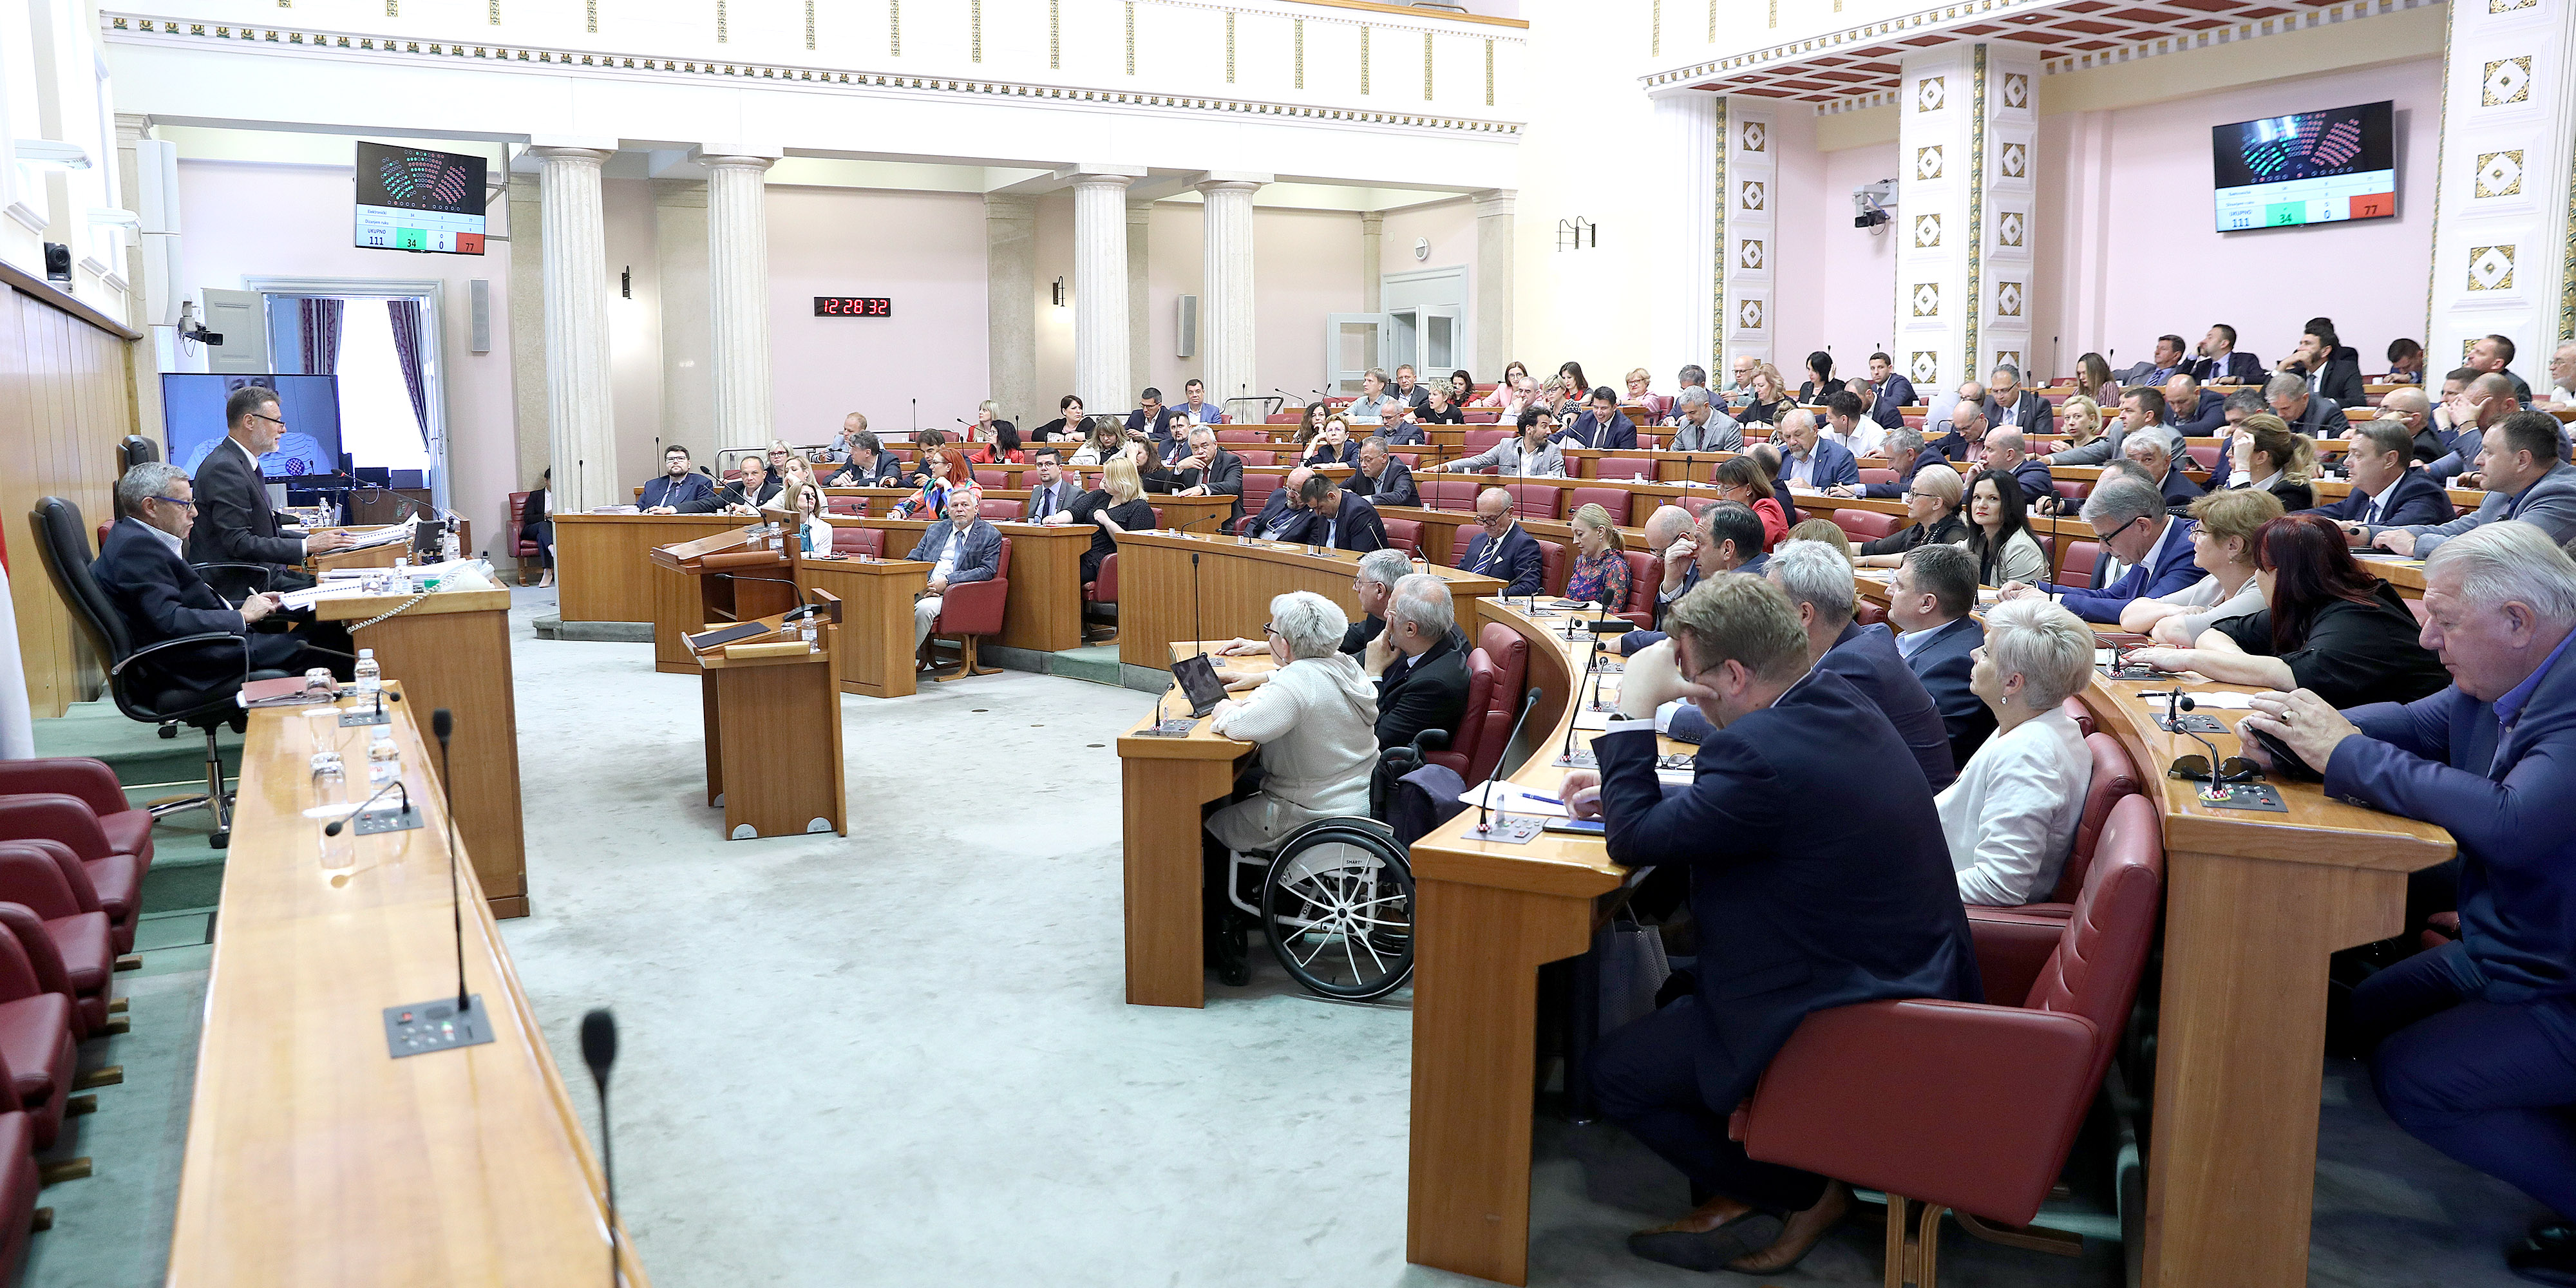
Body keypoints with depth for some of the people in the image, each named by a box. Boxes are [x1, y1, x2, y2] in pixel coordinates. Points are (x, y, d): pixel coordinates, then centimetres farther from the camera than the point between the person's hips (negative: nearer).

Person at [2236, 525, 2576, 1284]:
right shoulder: (2498, 683, -3)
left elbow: (2510, 824, -41)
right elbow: (2413, 724, 10)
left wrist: (2346, 754, -31)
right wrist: (2304, 734, -13)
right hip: (2500, 949, 10)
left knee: (2407, 1077, -12)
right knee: (2368, 1014, 16)